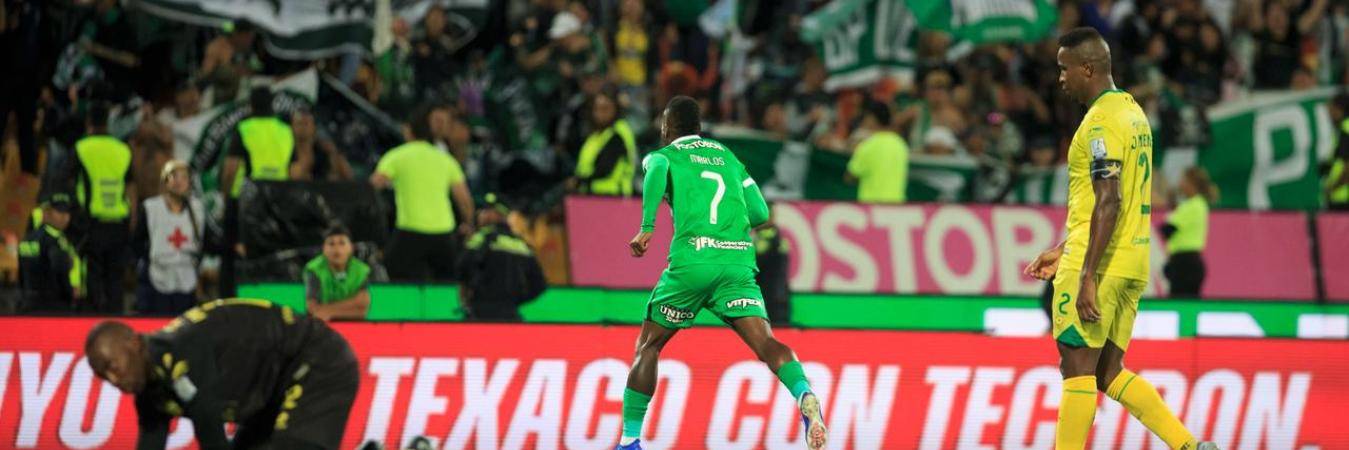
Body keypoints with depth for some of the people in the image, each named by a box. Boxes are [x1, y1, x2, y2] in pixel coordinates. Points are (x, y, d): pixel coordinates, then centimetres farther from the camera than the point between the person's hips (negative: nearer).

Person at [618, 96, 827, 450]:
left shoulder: (663, 155, 15)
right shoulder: (727, 156, 27)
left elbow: (657, 171, -12)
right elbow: (760, 213, 20)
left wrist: (646, 229, -15)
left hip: (692, 259, -2)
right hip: (739, 259, 3)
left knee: (648, 347, 14)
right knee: (764, 343, -12)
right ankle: (805, 396, -42)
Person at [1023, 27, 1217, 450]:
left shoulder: (1101, 121, -14)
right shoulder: (1133, 111, 17)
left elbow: (1108, 203, -21)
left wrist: (1086, 276, -24)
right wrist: (1063, 252, 26)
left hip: (1100, 266, -9)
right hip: (1132, 262, 9)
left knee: (1078, 368, -4)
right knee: (1109, 373, 11)